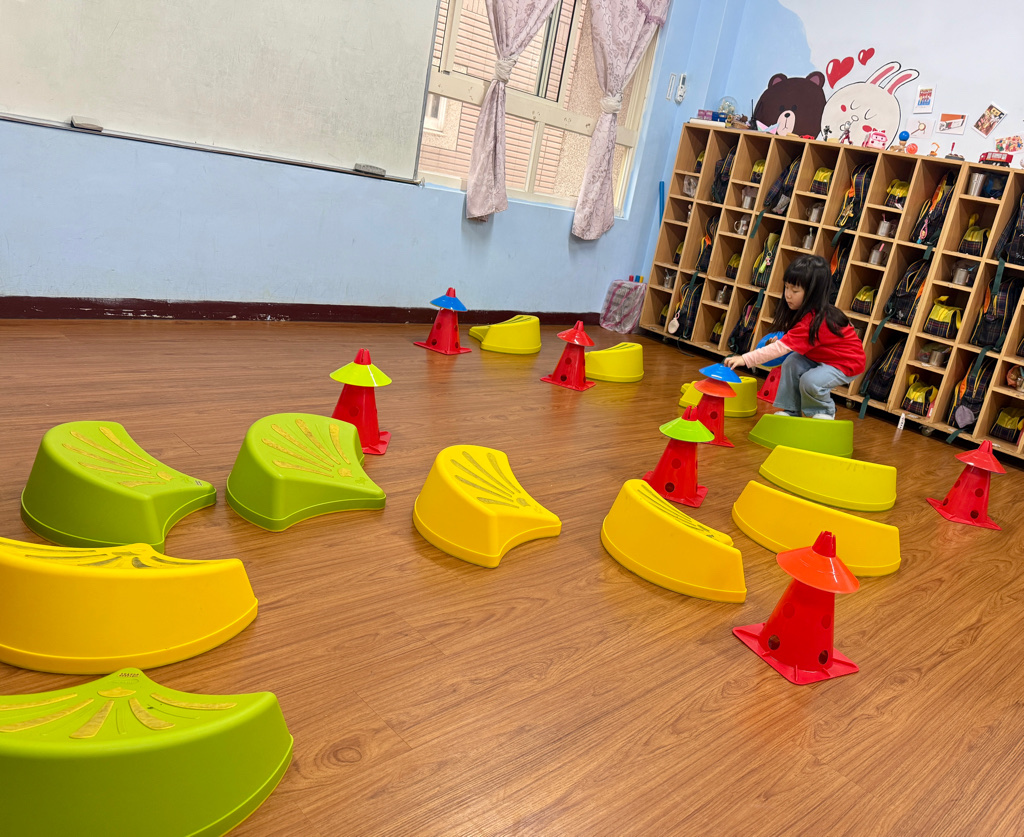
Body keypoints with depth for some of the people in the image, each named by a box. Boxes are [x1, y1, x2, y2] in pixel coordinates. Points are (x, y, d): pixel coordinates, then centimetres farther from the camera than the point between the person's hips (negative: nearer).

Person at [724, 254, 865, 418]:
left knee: (810, 381, -28)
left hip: (847, 363, -9)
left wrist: (745, 359, -44)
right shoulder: (807, 312, -5)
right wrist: (783, 338, -13)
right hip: (822, 357, 9)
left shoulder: (814, 321, -34)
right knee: (792, 363, -13)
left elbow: (782, 347, -40)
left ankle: (825, 412, 4)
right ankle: (791, 411, 0)